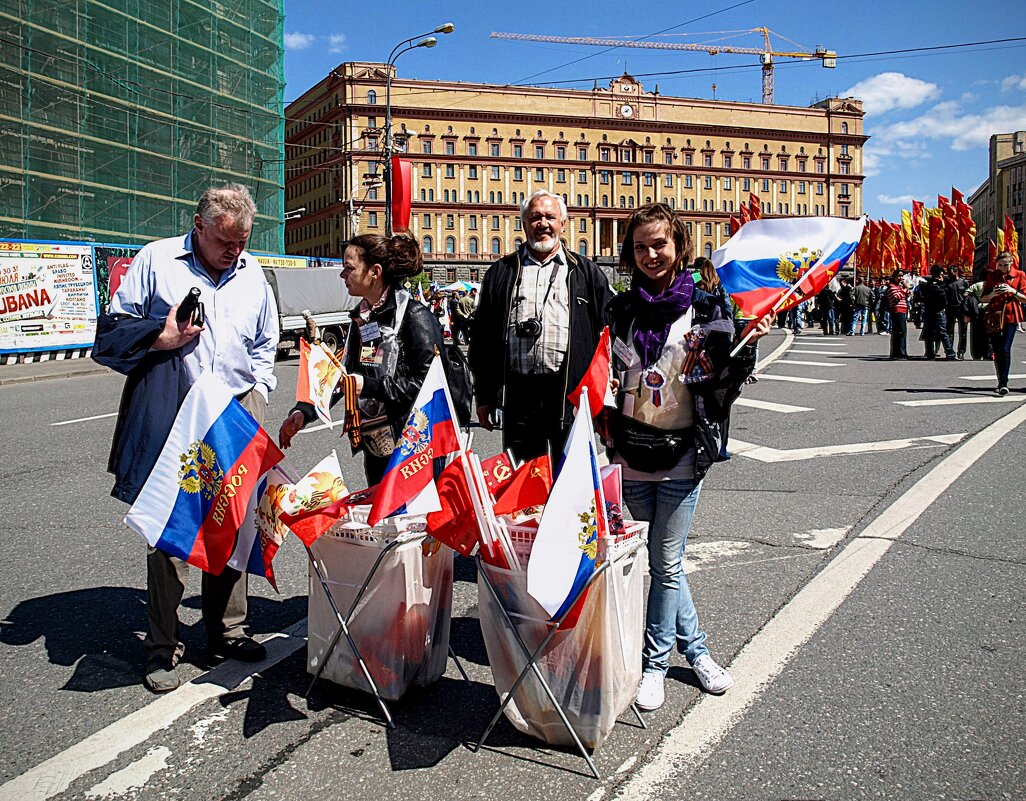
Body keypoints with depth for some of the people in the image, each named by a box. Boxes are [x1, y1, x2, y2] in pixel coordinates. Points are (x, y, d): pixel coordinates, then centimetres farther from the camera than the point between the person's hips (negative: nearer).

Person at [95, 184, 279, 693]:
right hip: (170, 424, -3)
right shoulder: (156, 260, 3)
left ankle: (226, 632, 23)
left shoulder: (252, 273, 15)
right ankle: (162, 647, 14)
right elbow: (112, 330, 6)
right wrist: (160, 338, -10)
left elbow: (265, 344, 25)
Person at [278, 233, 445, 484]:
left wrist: (369, 386, -19)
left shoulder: (415, 317, -12)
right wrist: (303, 411, 5)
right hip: (373, 445, 8)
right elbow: (342, 373, 16)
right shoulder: (361, 318, 13)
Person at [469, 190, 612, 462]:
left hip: (572, 394, -1)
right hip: (518, 394, 1)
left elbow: (607, 334, 7)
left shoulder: (587, 273, 11)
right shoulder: (501, 273, 13)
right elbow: (481, 339, 11)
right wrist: (484, 397, 5)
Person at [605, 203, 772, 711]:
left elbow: (723, 388, -5)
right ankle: (695, 648, 30)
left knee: (665, 564, 3)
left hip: (682, 456, -3)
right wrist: (602, 418, 3)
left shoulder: (705, 307, -3)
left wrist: (747, 345, -18)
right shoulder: (621, 309, 6)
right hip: (630, 454, 4)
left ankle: (654, 663, 19)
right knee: (658, 561, 12)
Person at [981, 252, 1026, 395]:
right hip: (994, 315, 3)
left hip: (1011, 316, -3)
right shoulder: (992, 275, 8)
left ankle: (1004, 383, -16)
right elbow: (984, 298, 10)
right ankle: (1001, 382, 15)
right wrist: (992, 294, -11)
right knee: (996, 350, 5)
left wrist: (1013, 292, -14)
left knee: (1005, 349, -13)